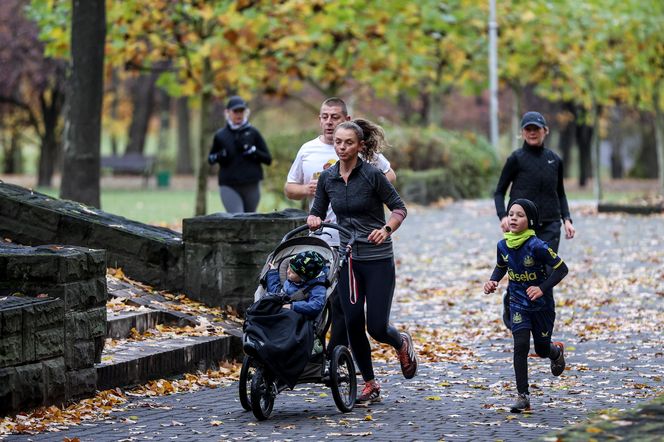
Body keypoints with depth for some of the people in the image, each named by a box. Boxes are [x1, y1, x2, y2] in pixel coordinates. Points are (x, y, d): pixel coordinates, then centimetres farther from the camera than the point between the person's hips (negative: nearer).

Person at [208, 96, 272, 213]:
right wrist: (218, 157, -5)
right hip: (229, 186, -1)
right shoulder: (220, 135, 6)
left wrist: (251, 151, -12)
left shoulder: (253, 133, 5)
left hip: (252, 185, 1)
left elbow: (268, 159, 4)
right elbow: (210, 159, 18)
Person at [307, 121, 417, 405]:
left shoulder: (372, 175, -9)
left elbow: (399, 207, -4)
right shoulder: (327, 178, 4)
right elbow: (317, 211, 13)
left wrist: (387, 228, -22)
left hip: (378, 258, -4)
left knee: (377, 327, -6)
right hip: (347, 258, 4)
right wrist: (313, 219, -10)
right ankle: (370, 384, 15)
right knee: (353, 324, -1)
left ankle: (402, 343, 29)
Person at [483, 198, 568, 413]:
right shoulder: (503, 245, -8)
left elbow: (561, 268, -18)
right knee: (521, 345, -12)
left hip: (541, 304, -3)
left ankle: (557, 351, 50)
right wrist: (493, 281, -6)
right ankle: (523, 397, -7)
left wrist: (543, 288, -27)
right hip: (518, 304, 3)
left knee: (542, 349, 11)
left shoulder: (536, 246, -24)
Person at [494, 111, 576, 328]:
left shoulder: (554, 160, 11)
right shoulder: (516, 159, 0)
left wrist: (566, 219, 7)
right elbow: (499, 191, 4)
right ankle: (509, 308, 25)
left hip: (549, 226, 3)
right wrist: (503, 216, -13)